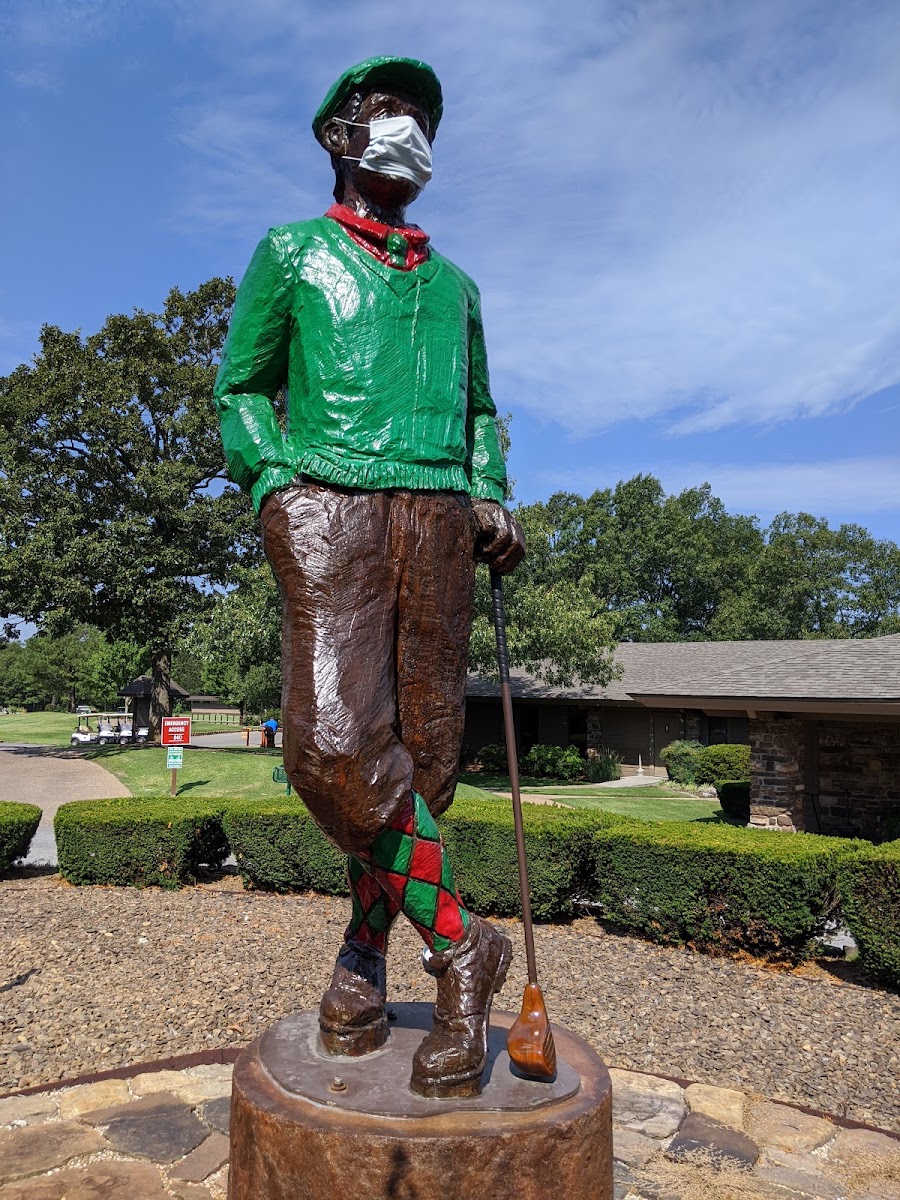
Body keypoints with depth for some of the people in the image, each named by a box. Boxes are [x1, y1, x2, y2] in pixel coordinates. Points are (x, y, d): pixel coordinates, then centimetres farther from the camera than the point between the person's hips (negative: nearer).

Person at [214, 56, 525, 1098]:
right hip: (327, 501, -3)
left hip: (435, 508, 4)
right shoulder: (291, 253, 18)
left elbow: (479, 410, 29)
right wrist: (282, 475, -5)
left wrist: (489, 499, 10)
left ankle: (365, 955, 11)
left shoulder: (453, 285, 28)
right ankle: (459, 943, -6)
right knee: (337, 738, -22)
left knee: (422, 745, -3)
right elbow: (241, 389, 14)